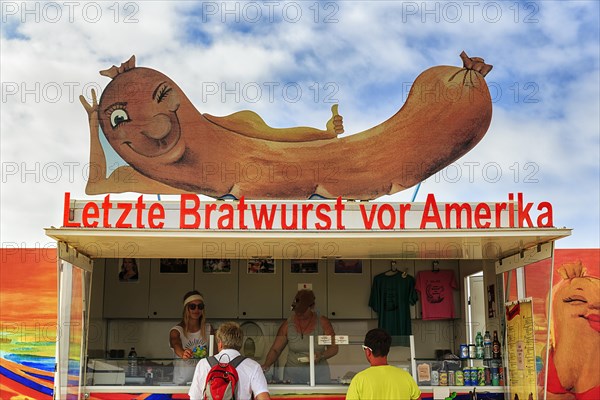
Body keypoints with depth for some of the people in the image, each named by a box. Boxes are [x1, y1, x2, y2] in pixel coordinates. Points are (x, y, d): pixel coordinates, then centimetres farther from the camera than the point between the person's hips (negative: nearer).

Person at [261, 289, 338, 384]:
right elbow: (275, 350, 3)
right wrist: (266, 365, -13)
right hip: (293, 374, 0)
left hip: (319, 373, 0)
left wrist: (321, 356, -16)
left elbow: (334, 348, 3)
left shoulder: (323, 322, 0)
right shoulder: (288, 324, 1)